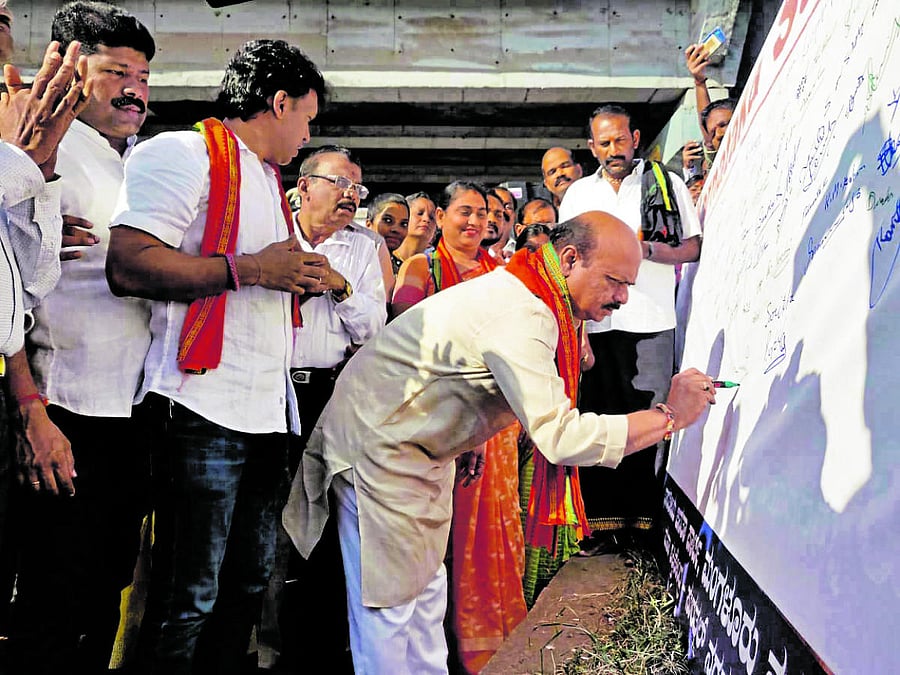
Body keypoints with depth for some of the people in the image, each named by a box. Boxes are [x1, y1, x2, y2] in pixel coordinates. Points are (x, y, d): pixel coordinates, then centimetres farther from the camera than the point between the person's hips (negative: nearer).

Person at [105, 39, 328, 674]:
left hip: (268, 409, 9)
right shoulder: (184, 152, -6)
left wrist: (306, 279, 8)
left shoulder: (269, 182, 22)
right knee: (189, 596, -1)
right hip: (204, 407, -9)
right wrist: (250, 269, -16)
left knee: (250, 580, 16)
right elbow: (129, 265, -19)